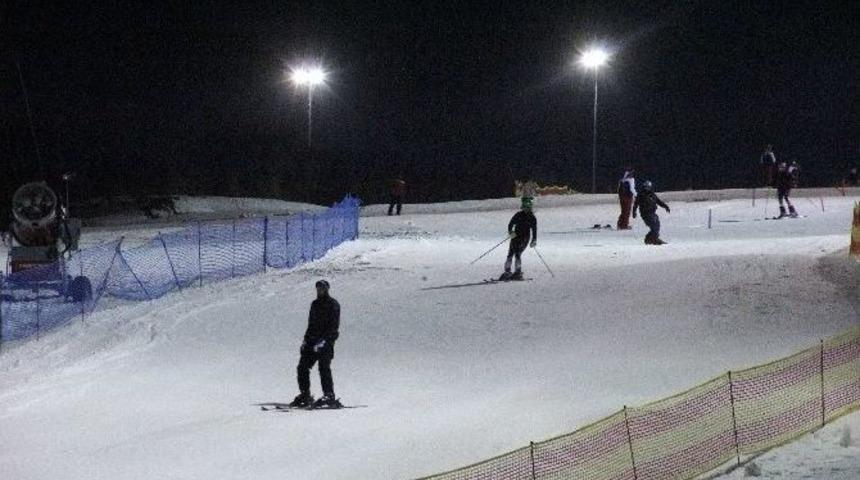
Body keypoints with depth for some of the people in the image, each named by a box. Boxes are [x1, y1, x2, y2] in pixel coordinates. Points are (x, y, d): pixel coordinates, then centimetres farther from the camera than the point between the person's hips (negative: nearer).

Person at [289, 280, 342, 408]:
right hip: (313, 340, 7)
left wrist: (323, 340, -21)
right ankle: (304, 395, 6)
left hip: (326, 341, -7)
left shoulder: (333, 305, -4)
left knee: (324, 368, -15)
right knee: (302, 367, 0)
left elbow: (334, 326, -12)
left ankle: (329, 396, -13)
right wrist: (306, 340, 14)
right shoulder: (315, 304, 19)